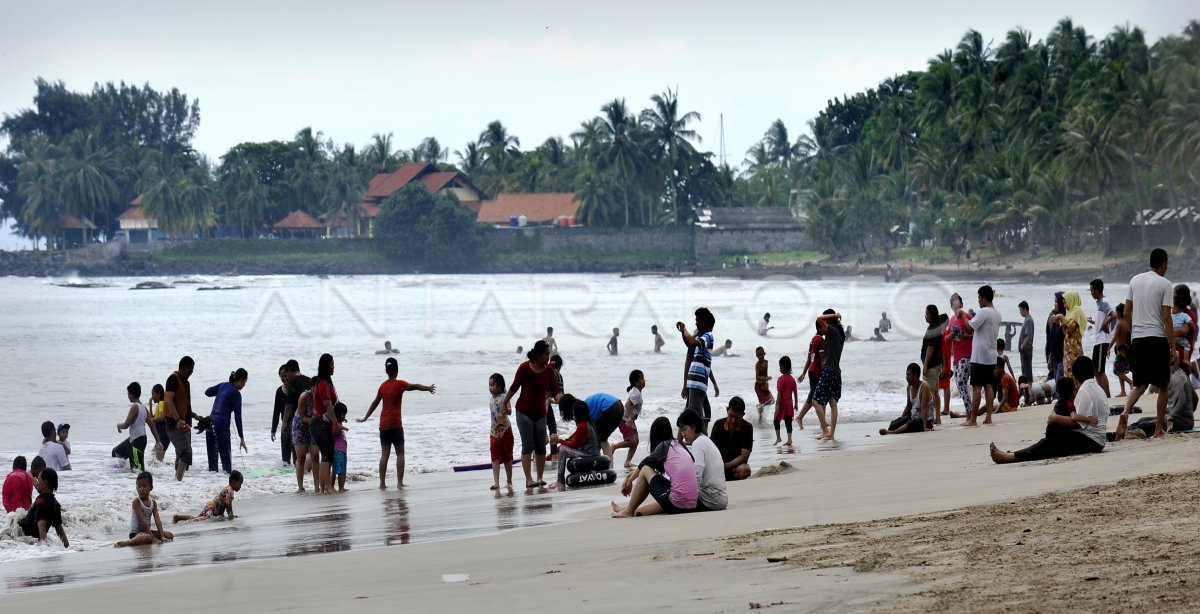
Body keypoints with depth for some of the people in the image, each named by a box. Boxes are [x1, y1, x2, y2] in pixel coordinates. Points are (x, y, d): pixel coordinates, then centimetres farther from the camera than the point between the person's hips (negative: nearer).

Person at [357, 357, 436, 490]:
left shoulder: (383, 386, 11)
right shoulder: (399, 384, -5)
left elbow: (375, 403, 19)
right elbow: (414, 386, -20)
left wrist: (365, 418, 28)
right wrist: (428, 388, -27)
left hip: (383, 424, 5)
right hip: (395, 424, -5)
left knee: (384, 454, 6)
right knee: (400, 453, 1)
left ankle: (382, 483, 2)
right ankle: (400, 482, -7)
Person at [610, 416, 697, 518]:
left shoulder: (664, 446, -1)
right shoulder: (679, 445, 18)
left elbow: (643, 465, 16)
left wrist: (629, 480, 33)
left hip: (676, 504, -7)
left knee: (645, 470, 11)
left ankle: (628, 511, 19)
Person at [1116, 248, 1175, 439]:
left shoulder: (1135, 280, 9)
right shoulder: (1164, 284, -6)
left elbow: (1126, 313, 11)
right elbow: (1167, 318, -11)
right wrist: (1173, 346, -8)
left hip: (1137, 338, 5)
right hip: (1157, 338, -5)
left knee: (1140, 384, 12)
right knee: (1162, 386, 8)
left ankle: (1125, 413, -15)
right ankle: (1159, 429, 9)